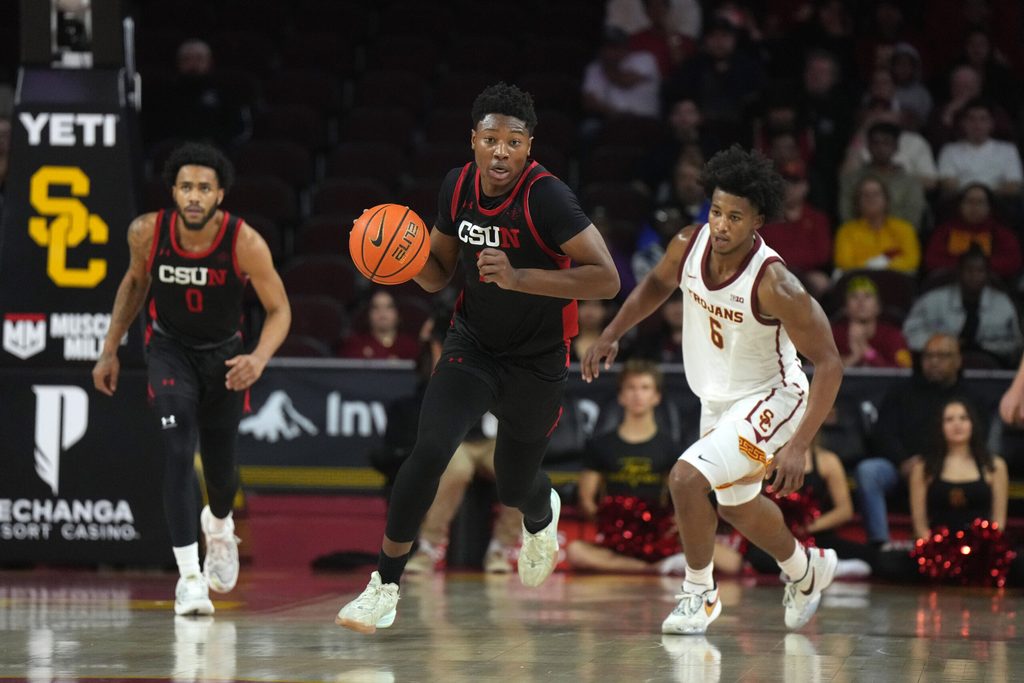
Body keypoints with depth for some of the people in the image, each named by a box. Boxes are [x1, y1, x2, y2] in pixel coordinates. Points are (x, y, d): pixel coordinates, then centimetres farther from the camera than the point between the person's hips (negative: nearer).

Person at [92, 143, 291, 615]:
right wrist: (110, 350, 4)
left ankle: (219, 526, 50)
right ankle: (189, 576, -22)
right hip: (170, 349, 0)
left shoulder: (245, 243, -27)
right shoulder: (146, 233, -20)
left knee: (220, 467, 12)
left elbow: (279, 309, -17)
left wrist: (260, 358, -35)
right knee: (179, 450, -21)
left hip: (224, 355, 0)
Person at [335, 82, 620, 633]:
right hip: (473, 342, 3)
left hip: (537, 360, -3)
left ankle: (542, 514, 55)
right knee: (430, 450, -20)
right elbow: (437, 275, 7)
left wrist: (519, 278, -38)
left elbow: (606, 279, -29)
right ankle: (384, 587, -11)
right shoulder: (457, 186, -7)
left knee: (514, 488, 14)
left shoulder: (547, 197, -25)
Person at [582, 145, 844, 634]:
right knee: (736, 506, 25)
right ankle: (806, 570, 53)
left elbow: (829, 364, -27)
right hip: (717, 396, 7)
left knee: (686, 479, -23)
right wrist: (612, 334, 2)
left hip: (769, 398, -7)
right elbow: (658, 284, 10)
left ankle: (699, 594, 0)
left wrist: (797, 446, -34)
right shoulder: (689, 246, -16)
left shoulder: (775, 284, -33)